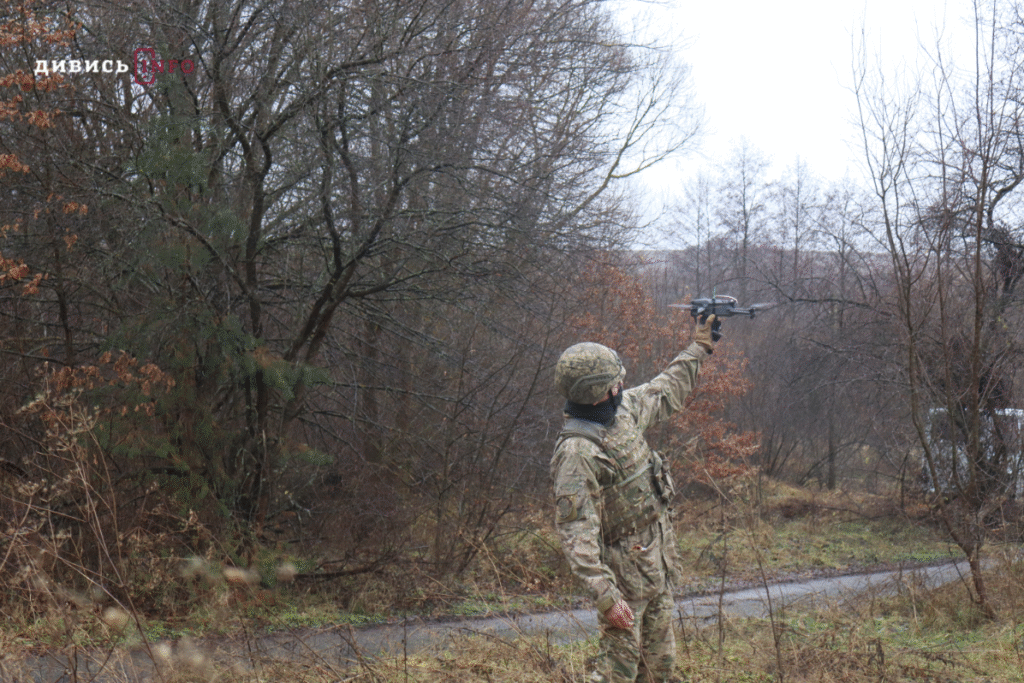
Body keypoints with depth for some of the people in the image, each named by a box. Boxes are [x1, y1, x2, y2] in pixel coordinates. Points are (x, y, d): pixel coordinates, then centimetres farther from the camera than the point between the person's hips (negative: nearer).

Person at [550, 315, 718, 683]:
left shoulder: (624, 409, 1)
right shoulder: (577, 452, -26)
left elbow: (664, 392, 24)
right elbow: (576, 532, -28)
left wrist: (698, 348, 31)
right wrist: (605, 596, -31)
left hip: (659, 563, 9)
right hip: (625, 573, -9)